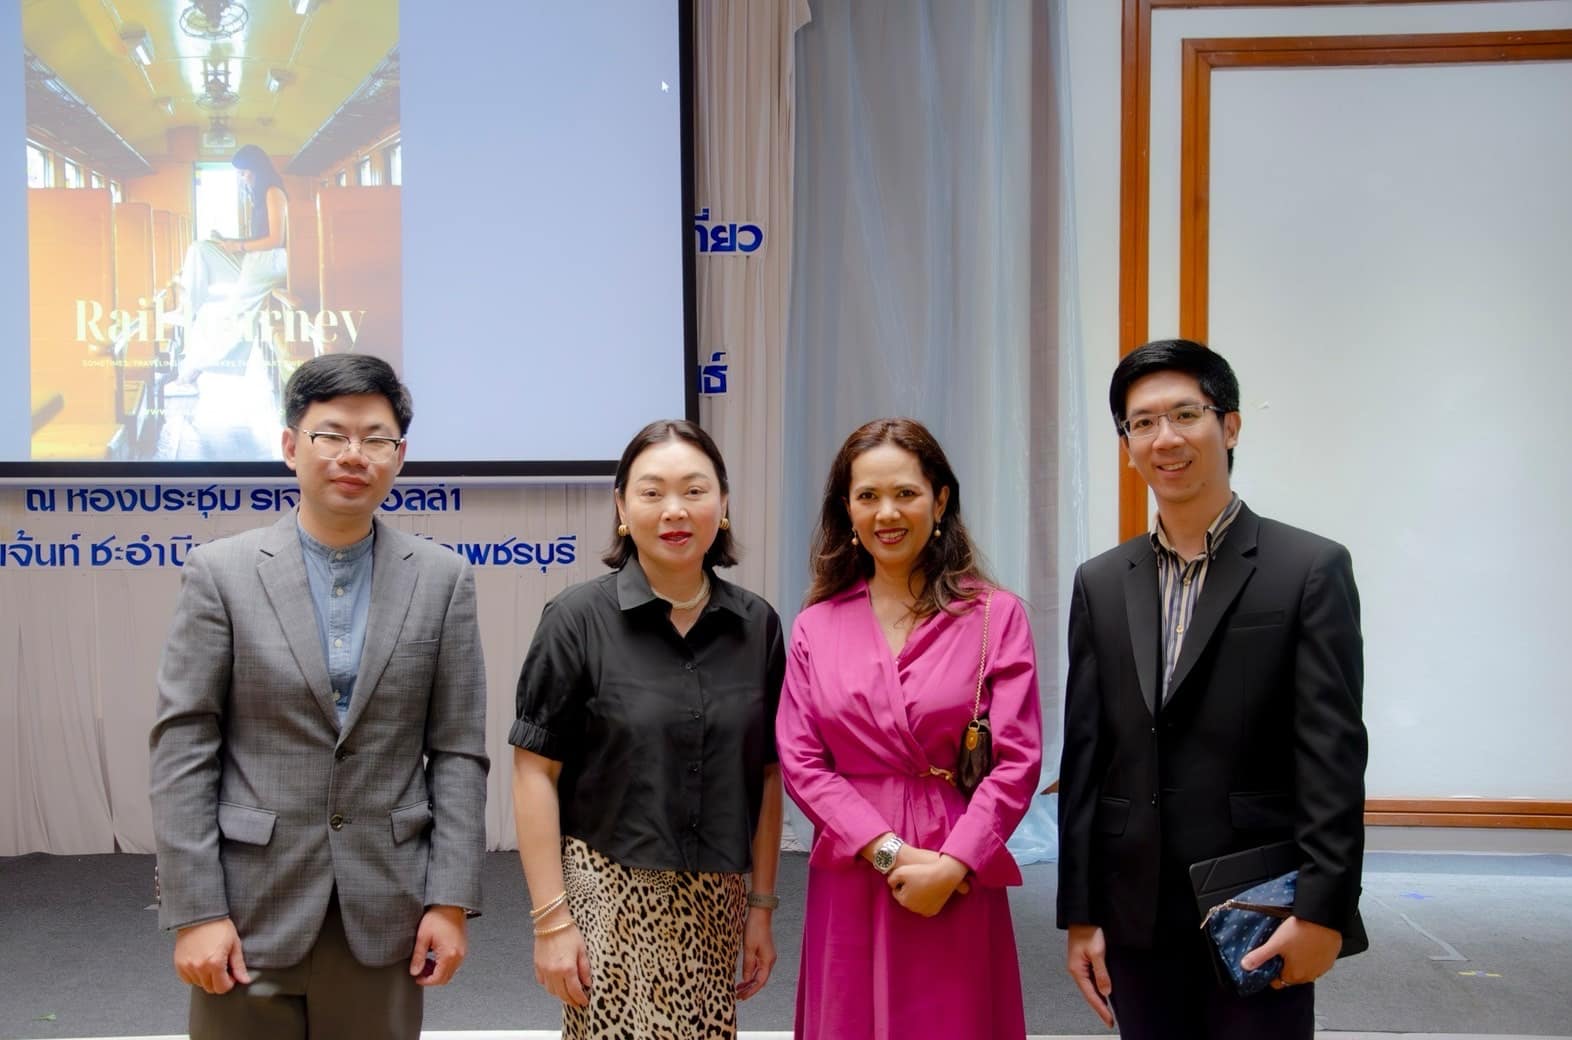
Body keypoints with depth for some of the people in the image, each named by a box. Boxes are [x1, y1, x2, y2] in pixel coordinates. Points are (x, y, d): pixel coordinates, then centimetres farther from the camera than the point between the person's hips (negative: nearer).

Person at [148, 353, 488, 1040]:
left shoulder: (442, 579, 2)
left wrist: (451, 902, -3)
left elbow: (458, 752, 2)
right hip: (252, 906, -1)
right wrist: (195, 910, -9)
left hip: (386, 914, 1)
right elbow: (181, 748, -4)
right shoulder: (220, 572, -2)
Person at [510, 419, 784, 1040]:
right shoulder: (578, 620, -6)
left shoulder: (757, 627, 4)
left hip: (713, 905, 3)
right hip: (609, 895, -3)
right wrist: (551, 919, -10)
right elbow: (535, 772, -7)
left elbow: (766, 776, 8)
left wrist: (762, 906, 8)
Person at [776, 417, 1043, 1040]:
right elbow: (800, 762, -1)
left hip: (959, 885, -1)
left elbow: (1017, 760, -6)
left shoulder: (996, 616, -2)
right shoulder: (816, 626, 5)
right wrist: (889, 852, -12)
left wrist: (952, 865, -15)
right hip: (850, 880, 2)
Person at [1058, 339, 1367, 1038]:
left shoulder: (1310, 569, -4)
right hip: (1137, 921, 4)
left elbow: (1333, 753, -8)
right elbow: (1084, 755, 6)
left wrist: (1323, 911, -13)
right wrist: (1079, 916, 4)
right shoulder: (1101, 584, 7)